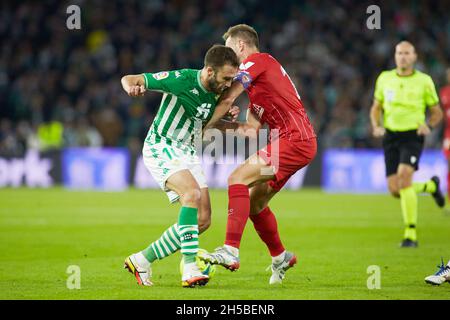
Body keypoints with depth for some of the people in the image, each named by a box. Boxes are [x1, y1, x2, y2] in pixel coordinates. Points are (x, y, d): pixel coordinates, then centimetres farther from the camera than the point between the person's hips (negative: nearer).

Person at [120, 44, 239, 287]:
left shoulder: (215, 93, 0)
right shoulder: (181, 80, -21)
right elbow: (128, 79, -17)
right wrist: (132, 87, -42)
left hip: (188, 152, 8)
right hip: (161, 147, -8)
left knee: (203, 220, 0)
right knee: (193, 193, -32)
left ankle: (142, 260, 10)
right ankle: (190, 268, -34)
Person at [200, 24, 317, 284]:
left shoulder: (256, 60, -3)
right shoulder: (257, 83, 26)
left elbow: (227, 99, -11)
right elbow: (251, 129, 21)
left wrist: (207, 127, -1)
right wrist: (222, 124, 14)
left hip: (294, 139, -10)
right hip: (298, 140, 10)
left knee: (238, 179, -19)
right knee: (254, 202, 16)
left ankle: (231, 251, -27)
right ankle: (280, 257, 31)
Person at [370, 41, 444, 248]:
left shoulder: (424, 81, -1)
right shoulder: (384, 78, 6)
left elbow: (437, 112, 8)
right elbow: (376, 107, 17)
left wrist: (428, 126, -12)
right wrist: (376, 126, -2)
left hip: (413, 136, -4)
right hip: (391, 136, 4)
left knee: (404, 176, -26)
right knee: (395, 190, -2)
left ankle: (411, 234, -20)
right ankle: (430, 186, 33)